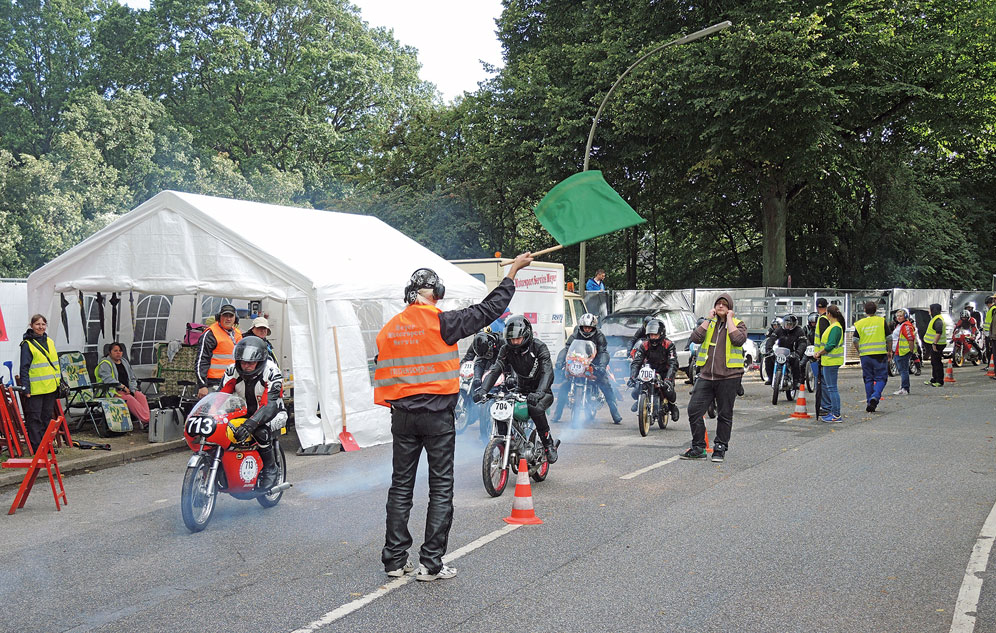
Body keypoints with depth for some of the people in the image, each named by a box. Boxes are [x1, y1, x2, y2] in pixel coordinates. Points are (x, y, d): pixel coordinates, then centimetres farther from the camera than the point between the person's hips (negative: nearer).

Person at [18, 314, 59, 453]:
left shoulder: (50, 342, 14)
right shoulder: (27, 344, -6)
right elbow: (24, 368, -8)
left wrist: (60, 381, 18)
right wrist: (26, 388, -13)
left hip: (50, 387, 6)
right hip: (35, 388, -6)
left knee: (47, 416, 12)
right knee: (35, 418, -3)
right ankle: (36, 446, 1)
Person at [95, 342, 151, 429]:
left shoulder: (125, 362, 23)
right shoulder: (105, 364, 1)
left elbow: (132, 378, 23)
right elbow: (107, 379, -15)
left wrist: (132, 389, 3)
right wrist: (122, 386, -19)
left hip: (127, 390, 6)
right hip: (113, 391, -6)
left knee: (141, 396, -26)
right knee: (129, 399, -34)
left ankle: (148, 418, -42)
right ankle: (145, 420, -45)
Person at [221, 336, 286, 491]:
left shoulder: (271, 372, -23)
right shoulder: (233, 370, -7)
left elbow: (269, 404, -34)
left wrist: (250, 424, -49)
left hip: (272, 414, -5)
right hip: (243, 412, 5)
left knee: (261, 432, -37)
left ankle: (271, 470, -15)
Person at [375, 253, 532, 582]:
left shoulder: (388, 330, 5)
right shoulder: (440, 322, -10)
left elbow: (382, 376, 7)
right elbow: (486, 310, -5)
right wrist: (513, 271, 5)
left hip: (402, 416, 5)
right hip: (437, 414, -5)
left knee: (401, 486, 12)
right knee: (441, 488, 4)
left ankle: (394, 559, 15)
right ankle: (431, 563, 4)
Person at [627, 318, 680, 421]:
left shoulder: (668, 345, -13)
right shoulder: (644, 345, -5)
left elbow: (673, 364, -22)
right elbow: (636, 362, -11)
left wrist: (667, 379, -38)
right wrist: (632, 377, -29)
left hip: (665, 373, -3)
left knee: (668, 391, -31)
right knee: (635, 392, -16)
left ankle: (672, 406, 6)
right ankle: (639, 401, 26)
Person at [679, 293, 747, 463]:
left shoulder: (738, 324, 4)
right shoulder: (708, 323, 14)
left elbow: (738, 340, -17)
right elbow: (696, 337, -4)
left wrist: (729, 319, -9)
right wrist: (709, 318, -2)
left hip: (728, 377, -3)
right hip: (706, 375, 3)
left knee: (725, 414, 5)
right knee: (694, 410, -3)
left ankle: (720, 448, 17)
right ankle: (698, 448, 7)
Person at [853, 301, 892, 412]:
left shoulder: (859, 323, 3)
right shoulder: (881, 321, -1)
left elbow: (855, 341, 2)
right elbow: (889, 338, 1)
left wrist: (858, 352, 17)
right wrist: (889, 351, 14)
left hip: (865, 354, 2)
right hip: (880, 353, -2)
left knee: (868, 379, 11)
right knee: (881, 378, 5)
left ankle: (869, 402, 10)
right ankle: (875, 396, -17)